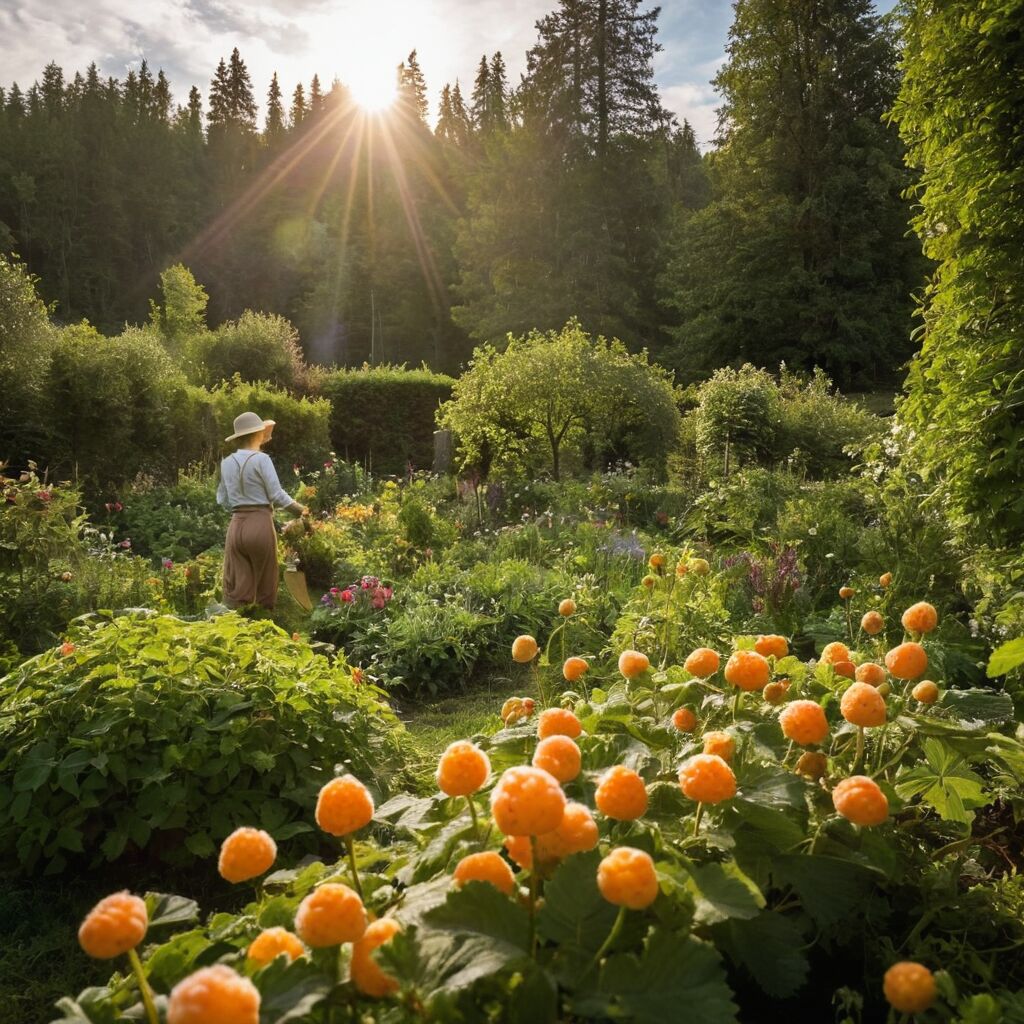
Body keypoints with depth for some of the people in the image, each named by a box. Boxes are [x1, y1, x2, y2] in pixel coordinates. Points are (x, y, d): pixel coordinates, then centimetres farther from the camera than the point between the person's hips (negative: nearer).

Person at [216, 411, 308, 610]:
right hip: (260, 524, -4)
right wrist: (299, 508, 6)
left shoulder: (227, 463, 9)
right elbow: (276, 495, -9)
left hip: (236, 526, 5)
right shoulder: (261, 459, -7)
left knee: (236, 589, 5)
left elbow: (222, 499, 15)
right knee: (264, 586, 7)